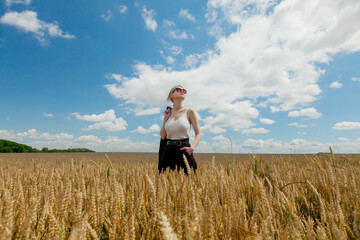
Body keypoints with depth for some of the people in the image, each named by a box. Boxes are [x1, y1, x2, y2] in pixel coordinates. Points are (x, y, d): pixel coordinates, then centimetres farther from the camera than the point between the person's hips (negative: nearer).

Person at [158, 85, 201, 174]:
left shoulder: (189, 111, 0)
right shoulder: (168, 113, 9)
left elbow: (198, 133, -1)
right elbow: (163, 136, 8)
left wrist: (192, 147, -18)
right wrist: (165, 118, 1)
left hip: (183, 151, -2)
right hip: (168, 152, 3)